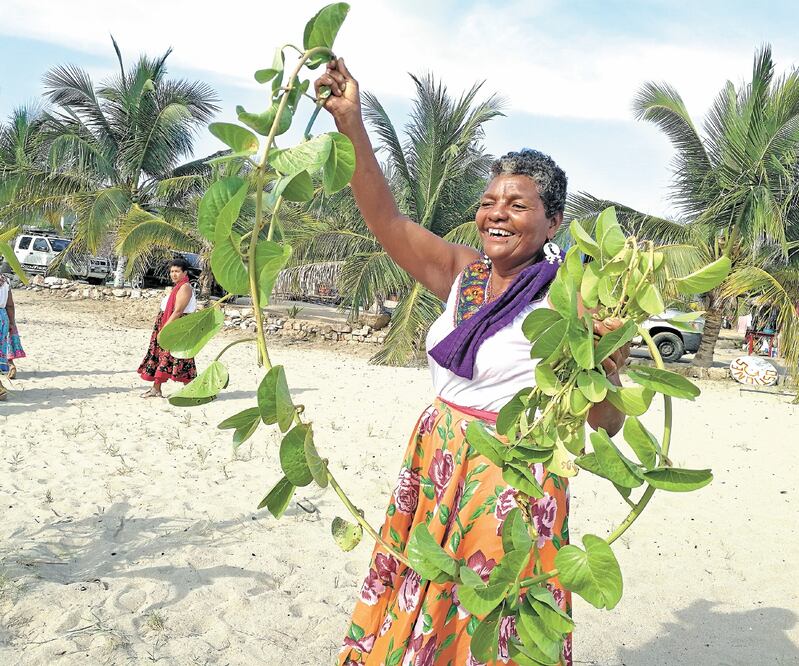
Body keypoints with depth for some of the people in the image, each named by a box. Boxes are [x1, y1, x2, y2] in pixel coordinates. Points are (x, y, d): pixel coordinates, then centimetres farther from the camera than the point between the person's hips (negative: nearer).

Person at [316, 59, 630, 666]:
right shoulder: (464, 271, 2)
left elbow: (607, 425, -13)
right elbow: (385, 218, -5)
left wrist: (606, 370, -33)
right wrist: (353, 127, -13)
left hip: (511, 478, -5)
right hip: (434, 463, 5)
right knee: (413, 611, 19)